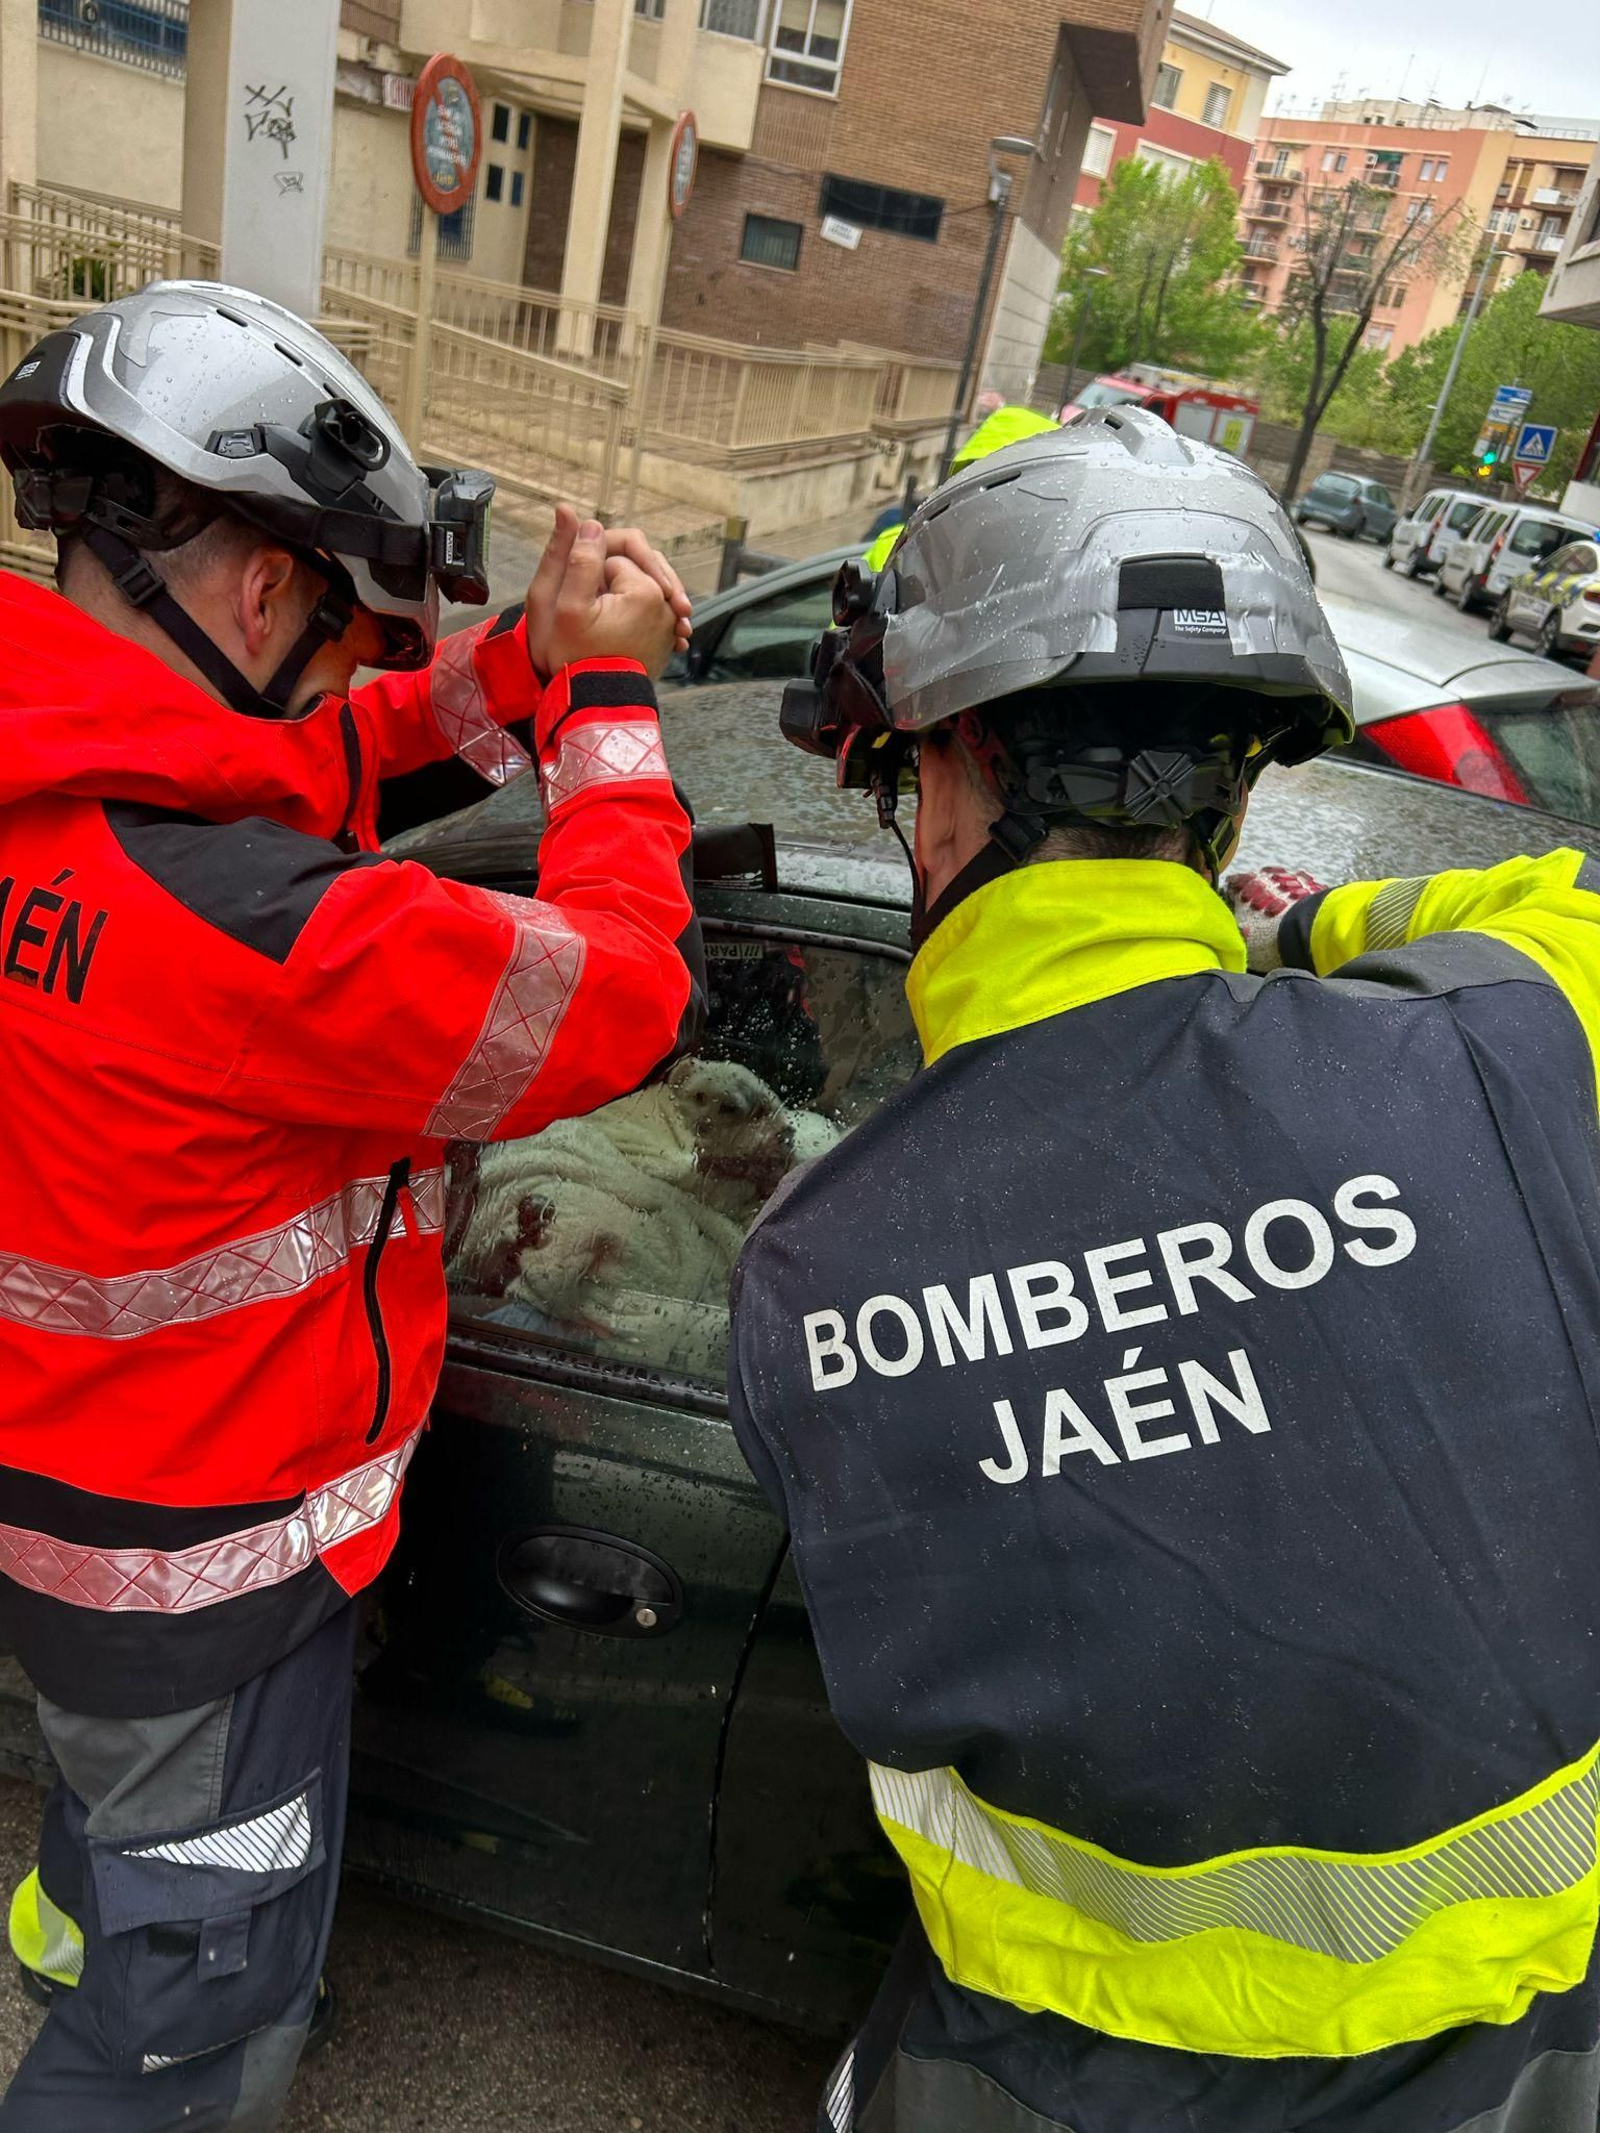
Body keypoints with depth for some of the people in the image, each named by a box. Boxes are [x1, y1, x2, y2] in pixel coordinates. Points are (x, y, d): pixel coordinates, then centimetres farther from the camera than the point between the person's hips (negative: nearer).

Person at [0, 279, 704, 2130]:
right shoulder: (237, 922, -38)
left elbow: (297, 768, 4)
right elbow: (629, 999, -28)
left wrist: (523, 655, -8)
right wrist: (607, 693, -16)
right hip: (200, 1545, -9)